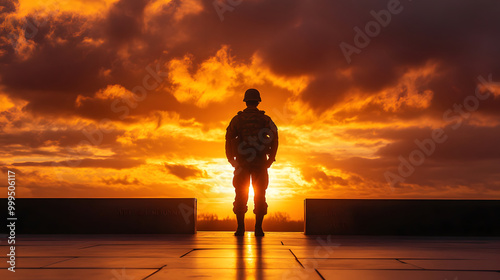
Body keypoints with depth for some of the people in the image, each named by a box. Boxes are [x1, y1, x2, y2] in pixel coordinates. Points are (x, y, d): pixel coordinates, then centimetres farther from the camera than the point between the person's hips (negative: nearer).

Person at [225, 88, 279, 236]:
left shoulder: (237, 119, 2)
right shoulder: (266, 120, 3)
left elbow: (229, 139, -2)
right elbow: (274, 140, -1)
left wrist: (231, 160, 8)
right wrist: (270, 160, 8)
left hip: (242, 163, 0)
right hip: (260, 163, 0)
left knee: (240, 196, 5)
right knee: (260, 195, 5)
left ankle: (240, 228, 1)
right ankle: (258, 228, 1)